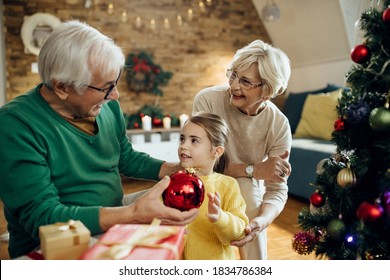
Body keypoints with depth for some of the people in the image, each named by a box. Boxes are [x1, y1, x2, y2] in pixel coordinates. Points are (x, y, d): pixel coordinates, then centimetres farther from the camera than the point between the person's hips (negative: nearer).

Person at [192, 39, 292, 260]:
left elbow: (277, 190, -18)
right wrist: (253, 170, -32)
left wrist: (262, 221, -40)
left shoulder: (279, 125, -17)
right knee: (245, 186, -29)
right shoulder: (208, 100, -23)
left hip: (249, 199, 2)